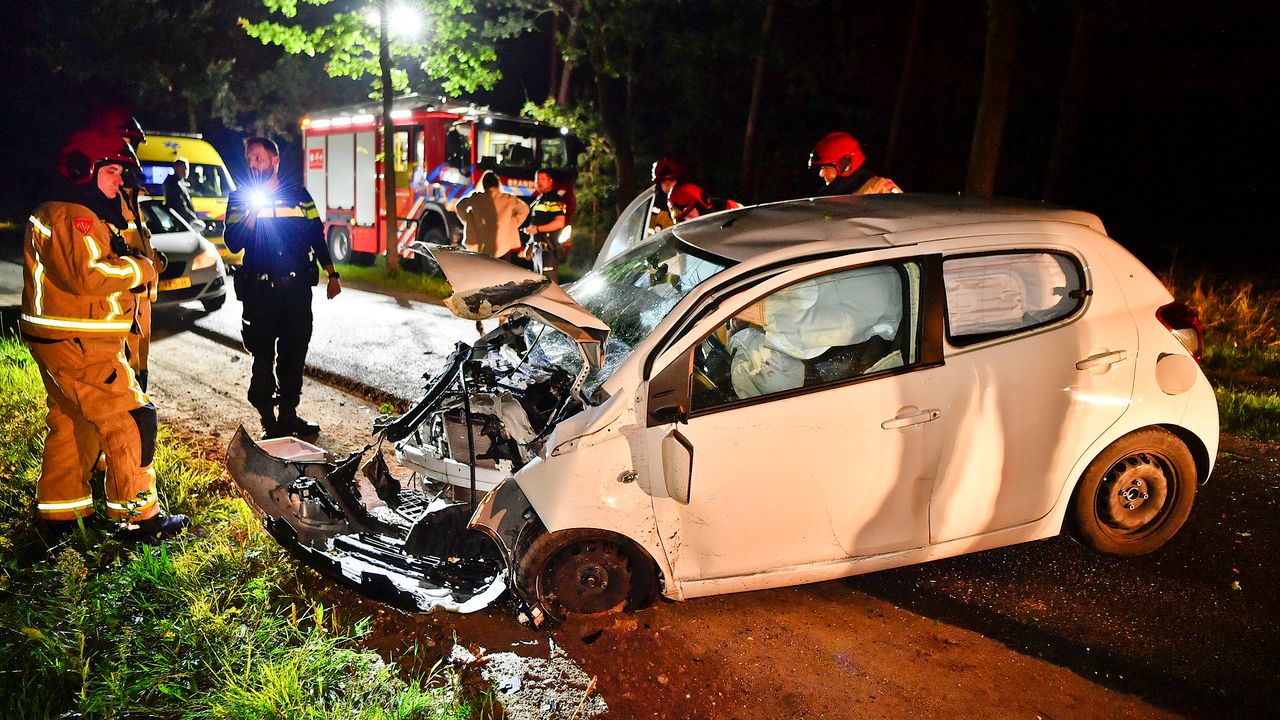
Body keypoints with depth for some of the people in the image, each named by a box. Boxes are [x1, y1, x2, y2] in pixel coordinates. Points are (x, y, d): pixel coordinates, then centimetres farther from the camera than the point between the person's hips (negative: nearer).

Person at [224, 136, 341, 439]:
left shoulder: (298, 194, 8)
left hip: (297, 288, 2)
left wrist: (332, 275, 11)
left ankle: (288, 415, 22)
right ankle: (269, 422, 7)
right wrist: (253, 211, -16)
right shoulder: (240, 198, 3)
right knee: (264, 357, -1)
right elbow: (234, 244, -6)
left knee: (294, 354, 9)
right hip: (260, 291, -2)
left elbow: (317, 235, 13)